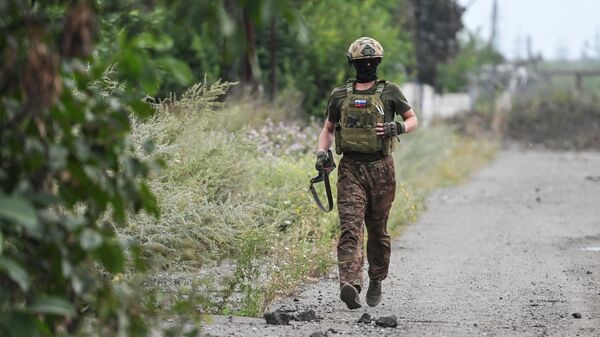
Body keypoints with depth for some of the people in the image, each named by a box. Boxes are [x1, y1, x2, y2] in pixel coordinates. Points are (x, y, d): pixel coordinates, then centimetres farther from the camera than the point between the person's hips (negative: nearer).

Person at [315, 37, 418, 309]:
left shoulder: (389, 92, 5)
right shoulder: (340, 96, 9)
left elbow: (413, 119, 13)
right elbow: (328, 128, 21)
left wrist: (398, 127, -10)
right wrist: (322, 152, 2)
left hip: (381, 168, 0)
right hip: (350, 169, 0)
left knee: (377, 230, 10)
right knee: (350, 227, -15)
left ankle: (376, 282, 28)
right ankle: (350, 285, -28)